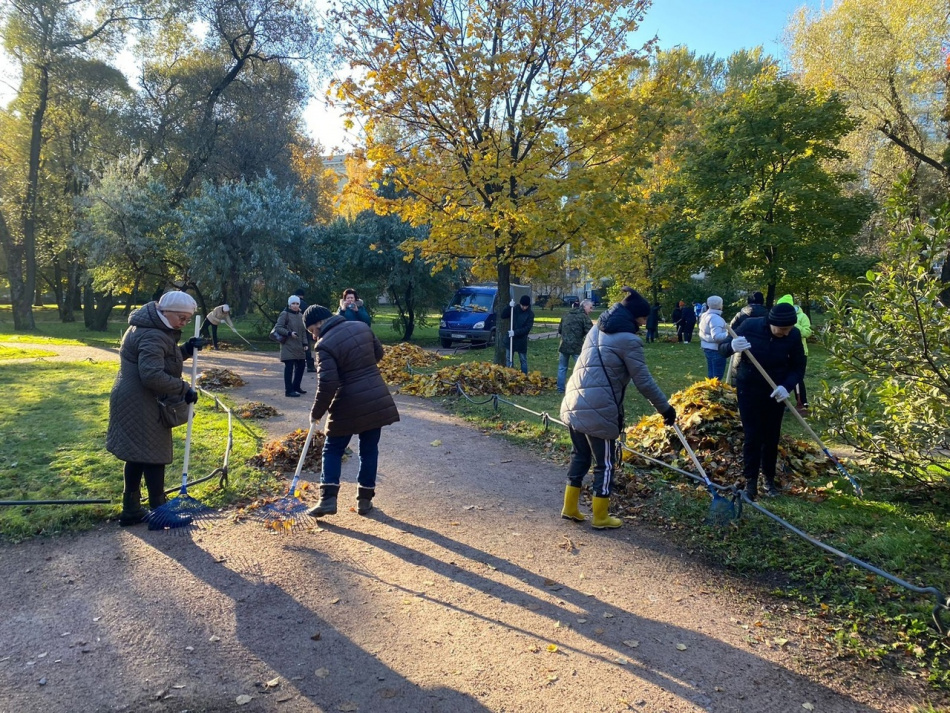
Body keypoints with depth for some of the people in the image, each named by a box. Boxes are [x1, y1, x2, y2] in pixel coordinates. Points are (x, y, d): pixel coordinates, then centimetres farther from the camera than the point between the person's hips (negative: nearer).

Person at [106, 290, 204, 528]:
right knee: (153, 456, -1)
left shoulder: (156, 329, 13)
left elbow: (163, 359, 23)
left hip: (136, 403, 11)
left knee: (138, 456, 16)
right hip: (141, 406, -11)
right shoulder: (152, 336, -22)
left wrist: (187, 349, 6)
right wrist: (184, 389, -23)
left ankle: (131, 511, 25)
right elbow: (152, 375, -31)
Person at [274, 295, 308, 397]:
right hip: (288, 346, -7)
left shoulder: (300, 316, 15)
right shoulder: (285, 314, -6)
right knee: (289, 367, -9)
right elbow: (278, 328, -11)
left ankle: (296, 387, 26)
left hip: (299, 346, 7)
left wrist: (305, 343, 10)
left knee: (300, 366, 11)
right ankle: (288, 390, -6)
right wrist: (290, 333, -21)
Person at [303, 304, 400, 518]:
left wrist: (316, 412, -6)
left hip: (350, 406, -5)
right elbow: (378, 353, 18)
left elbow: (327, 385, -18)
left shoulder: (326, 345, -15)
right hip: (377, 400, 5)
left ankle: (328, 499, 2)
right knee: (369, 450, 14)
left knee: (333, 450, 11)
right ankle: (364, 500, 18)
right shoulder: (362, 327, 4)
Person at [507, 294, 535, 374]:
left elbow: (527, 328, -14)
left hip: (522, 340, -3)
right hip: (511, 338, 3)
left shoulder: (530, 314, -8)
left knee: (523, 360, 6)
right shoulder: (515, 309, 0)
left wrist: (515, 332, -23)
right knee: (509, 358, 9)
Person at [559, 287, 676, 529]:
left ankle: (570, 508, 30)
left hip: (574, 404, 8)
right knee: (605, 464, 8)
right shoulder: (628, 340, -10)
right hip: (599, 410, -8)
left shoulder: (598, 329, 15)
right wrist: (665, 408, 4)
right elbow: (644, 382, -8)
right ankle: (600, 517, 20)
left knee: (580, 457, 21)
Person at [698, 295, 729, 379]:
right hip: (716, 349, -10)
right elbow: (716, 336, -31)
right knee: (717, 377, -4)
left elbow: (702, 333, 22)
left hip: (707, 347, 10)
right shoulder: (716, 318, -21)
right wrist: (728, 334, -41)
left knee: (711, 375, 16)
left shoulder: (705, 316, 10)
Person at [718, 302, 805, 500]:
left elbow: (798, 367, -4)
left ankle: (770, 480, 26)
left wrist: (787, 386, -23)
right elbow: (722, 349, -11)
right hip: (749, 389, -2)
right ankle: (750, 482, 7)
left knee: (771, 437, 9)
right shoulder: (750, 326, -20)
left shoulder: (794, 335, -15)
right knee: (752, 437, -3)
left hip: (776, 392, 2)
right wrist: (732, 346, -36)